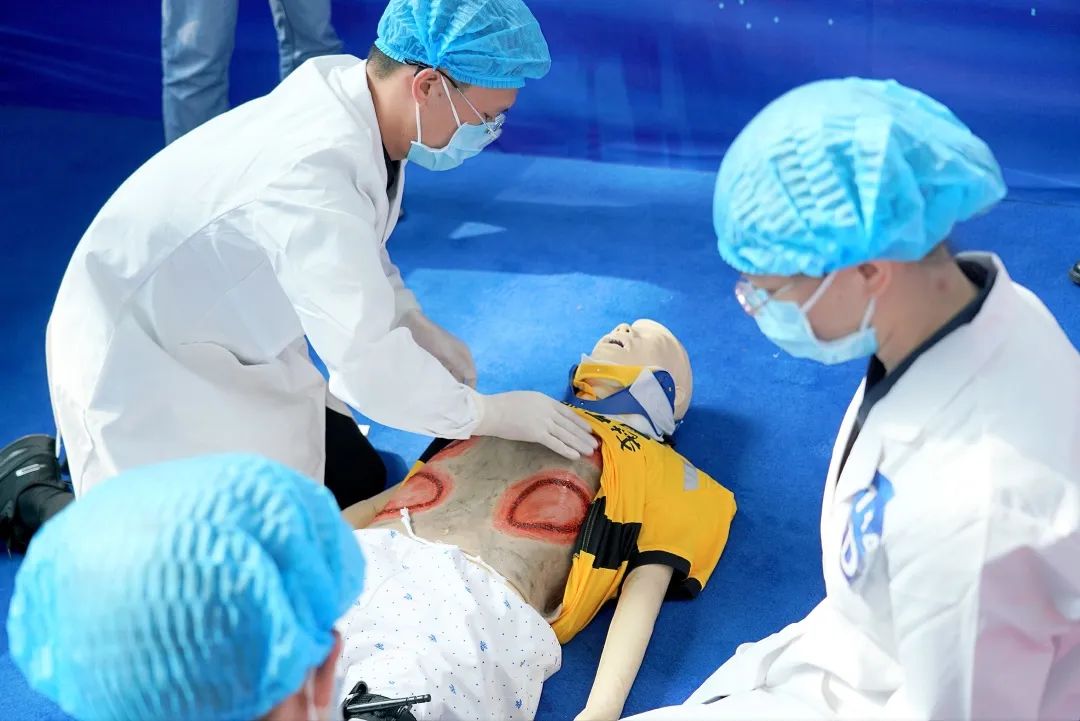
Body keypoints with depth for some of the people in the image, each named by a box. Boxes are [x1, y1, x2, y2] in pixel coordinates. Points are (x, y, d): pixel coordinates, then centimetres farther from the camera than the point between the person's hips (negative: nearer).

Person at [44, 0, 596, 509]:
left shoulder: (346, 90, -10)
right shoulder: (314, 174, -37)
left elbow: (355, 249, 9)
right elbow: (368, 359, -33)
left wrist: (416, 326, -2)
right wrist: (487, 413, -20)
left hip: (227, 345, 9)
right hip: (144, 360, -9)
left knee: (359, 485, 11)